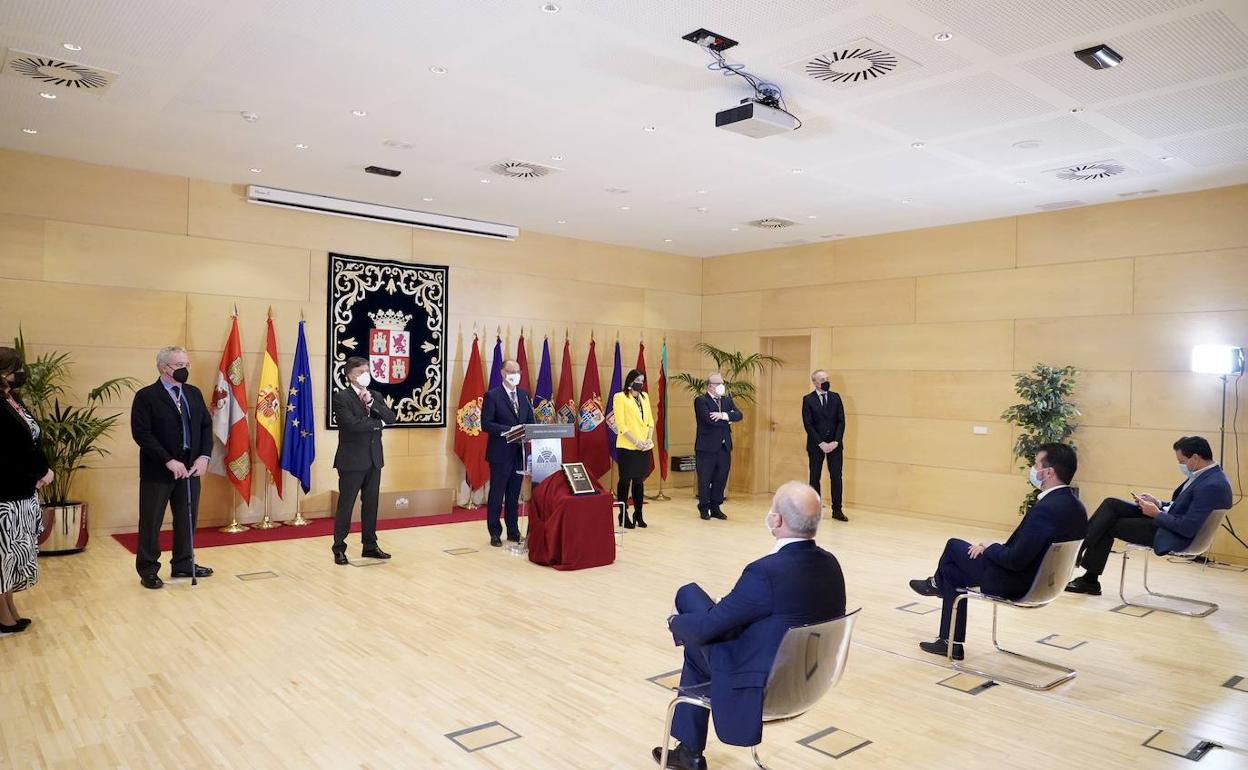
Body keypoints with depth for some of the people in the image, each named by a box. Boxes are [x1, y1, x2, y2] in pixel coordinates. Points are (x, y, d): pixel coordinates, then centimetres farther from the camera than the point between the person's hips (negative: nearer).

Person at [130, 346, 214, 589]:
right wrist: (169, 461, -20)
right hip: (158, 471, -5)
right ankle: (148, 570, 18)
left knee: (188, 519, 12)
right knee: (151, 523, 6)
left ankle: (183, 564, 26)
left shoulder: (194, 393, 9)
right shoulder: (146, 396, -8)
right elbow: (141, 433, -15)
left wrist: (204, 456, -5)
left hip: (191, 467, 5)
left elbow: (206, 425, 9)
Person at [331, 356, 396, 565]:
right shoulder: (341, 398, -8)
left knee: (371, 504, 11)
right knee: (345, 505, 2)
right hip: (352, 460, -6)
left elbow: (391, 418, -1)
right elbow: (353, 424, -22)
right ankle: (339, 548, 11)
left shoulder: (375, 396, 12)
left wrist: (372, 402, -13)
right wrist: (378, 423, -10)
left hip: (374, 459, 6)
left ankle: (369, 545, 21)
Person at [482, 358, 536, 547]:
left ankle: (513, 532, 23)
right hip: (500, 454, -5)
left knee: (514, 495, 13)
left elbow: (531, 421, 13)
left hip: (519, 452, 5)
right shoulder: (492, 396, -6)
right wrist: (509, 430, -23)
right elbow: (486, 424, -13)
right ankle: (495, 534, 14)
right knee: (496, 495, 4)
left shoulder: (524, 395, 11)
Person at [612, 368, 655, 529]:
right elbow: (620, 424, -11)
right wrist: (636, 442, -16)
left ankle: (638, 515, 18)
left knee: (639, 481, 10)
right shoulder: (620, 397, -5)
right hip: (627, 447, -5)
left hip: (645, 447, 6)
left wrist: (649, 439, -3)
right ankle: (623, 516, 9)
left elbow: (650, 420, 13)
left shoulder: (644, 396, 13)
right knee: (625, 481, 1)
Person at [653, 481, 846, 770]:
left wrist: (675, 623, 3)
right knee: (697, 647, 25)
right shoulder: (830, 564, -8)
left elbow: (705, 627, -20)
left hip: (761, 688, -7)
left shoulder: (766, 572, -31)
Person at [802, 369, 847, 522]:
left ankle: (837, 510, 7)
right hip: (816, 444, -2)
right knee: (815, 477, 4)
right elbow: (808, 424, -7)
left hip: (835, 444, 2)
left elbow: (841, 421, 2)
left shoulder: (836, 397, 6)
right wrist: (821, 443, -14)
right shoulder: (808, 399, -2)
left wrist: (836, 441, -9)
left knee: (836, 476, 0)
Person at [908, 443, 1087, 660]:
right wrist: (994, 548, 5)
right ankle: (951, 642, 28)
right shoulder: (1076, 507, -1)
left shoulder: (1046, 509, -31)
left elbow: (1016, 560, -29)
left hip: (1013, 583, -9)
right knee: (953, 573, 20)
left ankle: (937, 584, 43)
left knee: (954, 546, 10)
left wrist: (991, 547, -9)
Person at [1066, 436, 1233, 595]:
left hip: (1170, 535, -9)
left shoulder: (1213, 485, -24)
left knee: (1108, 526, -4)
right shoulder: (1206, 474, 6)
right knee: (1111, 504, -1)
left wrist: (1157, 514, -14)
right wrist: (1158, 504, 2)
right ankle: (1080, 545, -3)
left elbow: (1188, 528, -27)